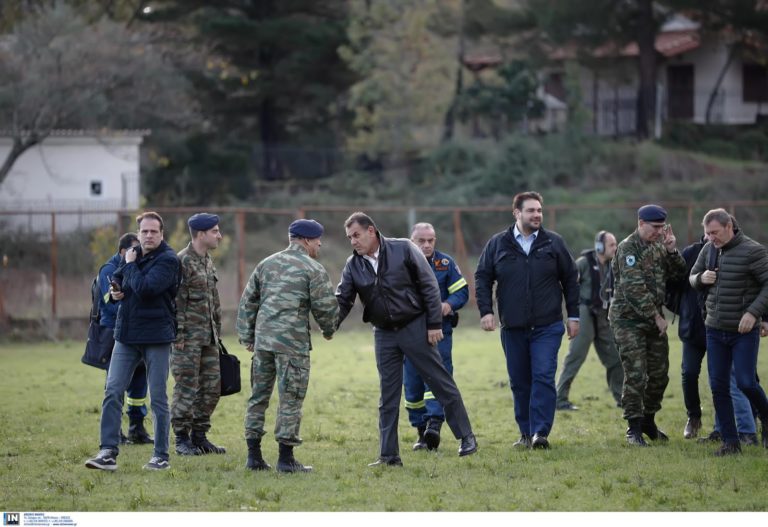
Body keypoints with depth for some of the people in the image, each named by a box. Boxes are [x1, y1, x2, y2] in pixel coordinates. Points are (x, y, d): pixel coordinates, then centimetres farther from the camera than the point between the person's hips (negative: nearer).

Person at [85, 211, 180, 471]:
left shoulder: (167, 260, -11)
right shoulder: (135, 255, 9)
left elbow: (145, 288, -24)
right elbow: (116, 277, 27)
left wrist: (130, 265, -10)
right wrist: (115, 289, 4)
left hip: (156, 336, -6)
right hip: (126, 334, 6)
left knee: (158, 397, 2)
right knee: (113, 391, -1)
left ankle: (161, 456, 11)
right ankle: (108, 452, 1)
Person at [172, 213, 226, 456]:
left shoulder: (208, 261, 15)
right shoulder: (182, 262, -13)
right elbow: (176, 302, -16)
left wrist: (217, 332, 19)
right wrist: (178, 335, -19)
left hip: (208, 337, 9)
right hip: (188, 336, -9)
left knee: (211, 386, 9)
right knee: (186, 387, -5)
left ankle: (199, 436, 17)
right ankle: (182, 439, 2)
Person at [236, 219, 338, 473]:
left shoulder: (266, 264, 15)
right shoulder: (314, 270, -3)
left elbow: (248, 302, 15)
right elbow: (325, 306, -5)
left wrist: (247, 336, 18)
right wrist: (328, 330, 15)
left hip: (262, 339, 6)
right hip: (292, 342, -6)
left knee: (258, 396, 12)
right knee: (290, 399, -1)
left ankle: (254, 456, 13)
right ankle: (286, 458, 0)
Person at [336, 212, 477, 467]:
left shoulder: (403, 249, -10)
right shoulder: (353, 265, 2)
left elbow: (429, 287, -8)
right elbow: (342, 300, 0)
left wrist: (434, 324, -11)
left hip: (415, 328, -4)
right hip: (384, 334, 4)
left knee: (442, 383, 0)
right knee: (388, 395, 4)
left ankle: (466, 437, 11)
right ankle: (389, 455, 8)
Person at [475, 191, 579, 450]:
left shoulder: (554, 243, 4)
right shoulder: (497, 244, 5)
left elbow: (570, 280, 9)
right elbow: (482, 278, 8)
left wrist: (573, 315, 6)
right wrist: (485, 311, -3)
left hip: (548, 326, -2)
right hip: (512, 328, 2)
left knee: (543, 378, -11)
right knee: (519, 382, 6)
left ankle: (540, 432, -12)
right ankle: (526, 434, 15)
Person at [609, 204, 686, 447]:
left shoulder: (658, 245, 9)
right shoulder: (628, 248, -13)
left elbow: (678, 273, 10)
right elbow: (634, 288, -19)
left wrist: (672, 250, -6)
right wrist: (656, 317, -17)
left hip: (654, 318, 7)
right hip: (628, 320, -7)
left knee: (659, 373, 10)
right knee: (635, 375, -9)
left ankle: (648, 420, 26)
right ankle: (634, 429, -2)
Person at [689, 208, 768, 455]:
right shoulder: (708, 250, 6)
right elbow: (692, 277, 18)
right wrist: (701, 279, -6)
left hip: (744, 331, -6)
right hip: (715, 330, 6)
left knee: (746, 382, -10)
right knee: (718, 386, 2)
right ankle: (730, 441, 10)